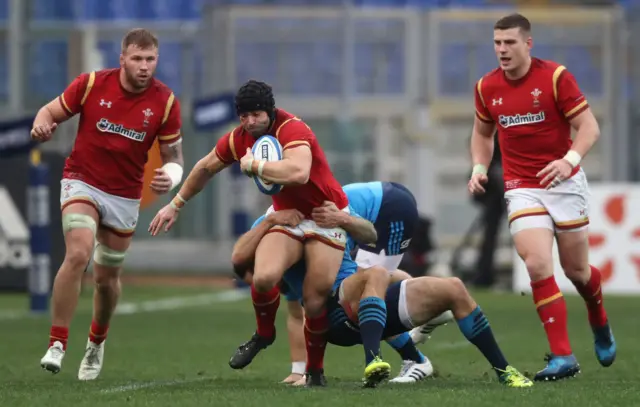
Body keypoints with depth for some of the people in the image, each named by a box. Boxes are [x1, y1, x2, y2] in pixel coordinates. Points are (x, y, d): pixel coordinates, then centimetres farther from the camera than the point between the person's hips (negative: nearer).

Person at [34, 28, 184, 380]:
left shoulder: (165, 102, -8)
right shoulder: (92, 84, -12)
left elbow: (173, 155, 0)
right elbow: (51, 111, -1)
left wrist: (170, 176, -23)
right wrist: (42, 125, -25)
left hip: (125, 197, 2)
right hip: (82, 182, -2)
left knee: (107, 277, 11)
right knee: (78, 254, -26)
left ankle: (96, 343, 40)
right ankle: (57, 344, -21)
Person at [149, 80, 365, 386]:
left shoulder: (292, 130, -26)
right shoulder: (238, 139, -5)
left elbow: (299, 172, -47)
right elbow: (205, 168, 16)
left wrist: (254, 165, -34)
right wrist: (176, 205, 24)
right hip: (288, 216, 5)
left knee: (316, 299, -10)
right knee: (264, 277, -23)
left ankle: (315, 370, 15)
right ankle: (264, 333, 7)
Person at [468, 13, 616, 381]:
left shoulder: (556, 76, -11)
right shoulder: (487, 87, 2)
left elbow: (589, 127, -12)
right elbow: (483, 132, 19)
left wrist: (570, 160, -29)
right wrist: (480, 168, 2)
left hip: (565, 184, -2)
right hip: (522, 188, 2)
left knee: (576, 270, 7)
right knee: (538, 265, -18)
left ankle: (600, 324, 42)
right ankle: (563, 356, -15)